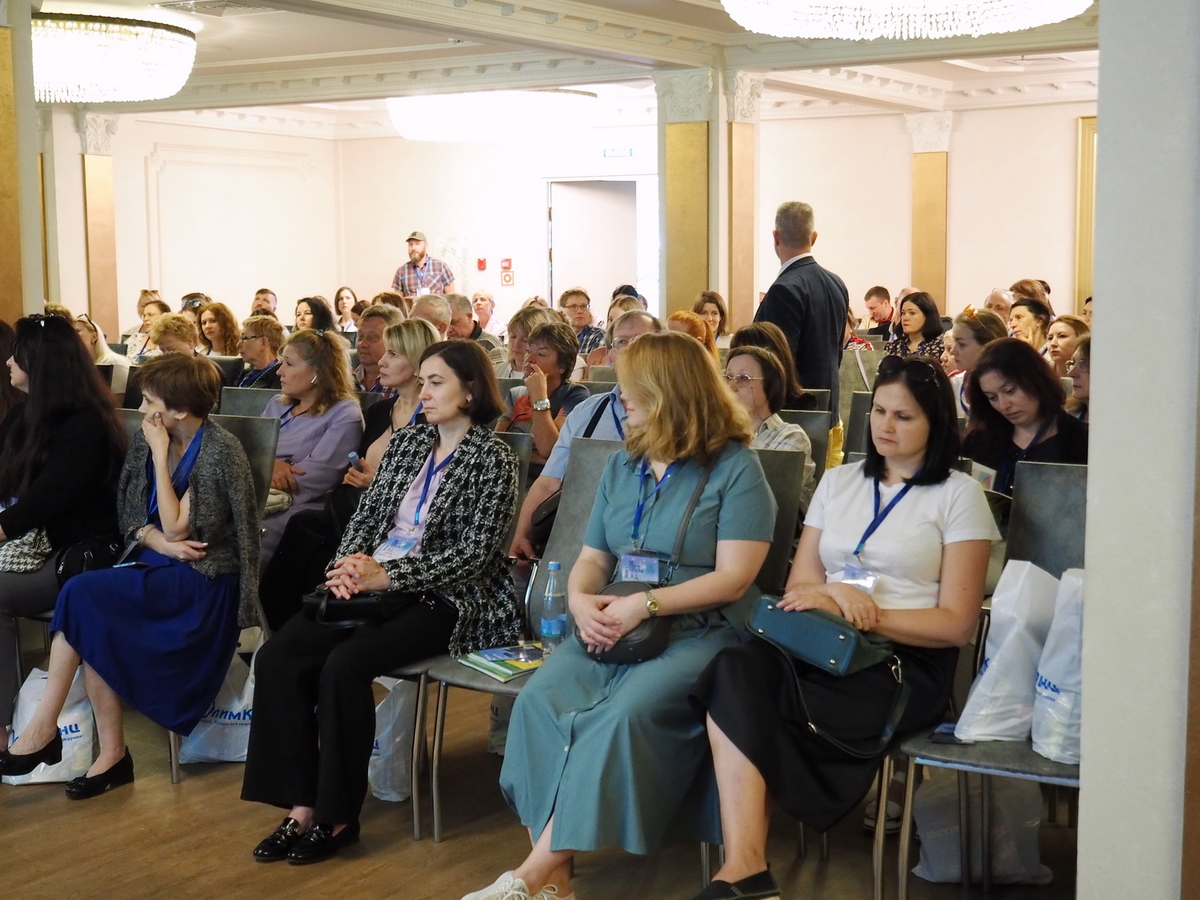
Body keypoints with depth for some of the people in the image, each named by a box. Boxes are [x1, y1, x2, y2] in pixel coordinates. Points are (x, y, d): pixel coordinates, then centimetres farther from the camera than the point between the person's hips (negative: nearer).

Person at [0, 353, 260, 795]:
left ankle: (42, 729, -16)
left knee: (83, 595, -24)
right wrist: (161, 543, -12)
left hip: (205, 580, -6)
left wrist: (161, 453, -16)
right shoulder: (145, 439, 6)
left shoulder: (220, 450, -14)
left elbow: (175, 528, -17)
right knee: (94, 627, -24)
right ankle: (111, 753, -16)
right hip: (158, 568, 6)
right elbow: (130, 514, 9)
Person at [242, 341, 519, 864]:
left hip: (443, 599, -6)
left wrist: (386, 576, -20)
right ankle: (301, 806, -13)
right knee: (277, 657, -17)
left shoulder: (493, 460, -5)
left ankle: (338, 816, -14)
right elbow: (366, 513, 14)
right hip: (373, 582, 7)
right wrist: (350, 563, -8)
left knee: (344, 664, -30)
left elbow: (473, 555, -13)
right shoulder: (407, 442, 14)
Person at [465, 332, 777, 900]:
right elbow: (591, 559, 18)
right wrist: (581, 602, -6)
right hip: (615, 626, 6)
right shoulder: (622, 466, 18)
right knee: (541, 698, -24)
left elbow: (734, 577, -10)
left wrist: (645, 604, -19)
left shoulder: (734, 468, -2)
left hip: (700, 628, -5)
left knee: (624, 713, -33)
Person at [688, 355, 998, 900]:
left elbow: (957, 624, -1)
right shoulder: (838, 481, 21)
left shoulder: (958, 495, 6)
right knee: (737, 668, -32)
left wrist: (864, 614, -14)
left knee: (737, 701, -30)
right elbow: (799, 586, 15)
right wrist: (837, 593, -9)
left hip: (904, 665, -4)